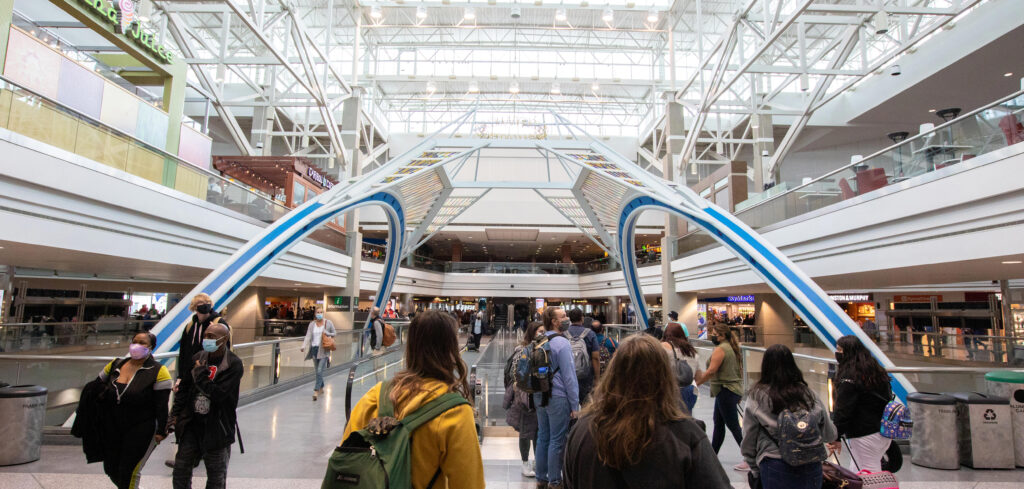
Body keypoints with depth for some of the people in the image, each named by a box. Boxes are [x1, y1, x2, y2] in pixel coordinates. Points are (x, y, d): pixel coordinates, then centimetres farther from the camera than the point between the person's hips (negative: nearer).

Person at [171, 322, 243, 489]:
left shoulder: (234, 364, -17)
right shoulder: (197, 358, 1)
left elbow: (218, 393, -25)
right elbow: (184, 387, 11)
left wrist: (200, 373, -17)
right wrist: (176, 413, 7)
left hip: (217, 428, -5)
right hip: (192, 424, 5)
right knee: (181, 470, 13)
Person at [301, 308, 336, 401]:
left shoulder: (328, 323, 1)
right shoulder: (312, 324, 6)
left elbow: (334, 333, 8)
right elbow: (308, 336, -3)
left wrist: (327, 334, -11)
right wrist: (304, 346, -17)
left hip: (324, 350, -3)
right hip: (314, 349, 3)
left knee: (320, 371, -12)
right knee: (317, 371, 13)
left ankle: (316, 391, -13)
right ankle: (321, 388, 30)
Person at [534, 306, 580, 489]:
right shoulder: (562, 343, -16)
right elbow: (569, 376, -16)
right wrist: (574, 405, -11)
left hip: (540, 396, 7)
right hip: (558, 398, -7)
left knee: (542, 438, 15)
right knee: (557, 441, 3)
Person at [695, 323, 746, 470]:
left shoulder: (720, 349, -16)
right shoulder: (730, 347, 13)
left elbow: (711, 371, -20)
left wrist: (696, 383, -11)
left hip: (726, 391, -10)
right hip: (734, 389, 10)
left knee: (733, 425, -5)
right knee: (718, 422, 17)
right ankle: (713, 455, 26)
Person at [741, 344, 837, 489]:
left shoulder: (756, 397, -8)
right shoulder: (809, 395, -2)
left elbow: (748, 442, -2)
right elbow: (830, 435, 8)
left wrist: (755, 470, 12)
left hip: (775, 470, -3)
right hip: (811, 469, 3)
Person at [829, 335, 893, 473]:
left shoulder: (849, 377, -19)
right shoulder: (876, 371, 10)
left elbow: (842, 410, -20)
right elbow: (888, 397, 19)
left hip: (864, 436, -9)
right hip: (885, 432, 9)